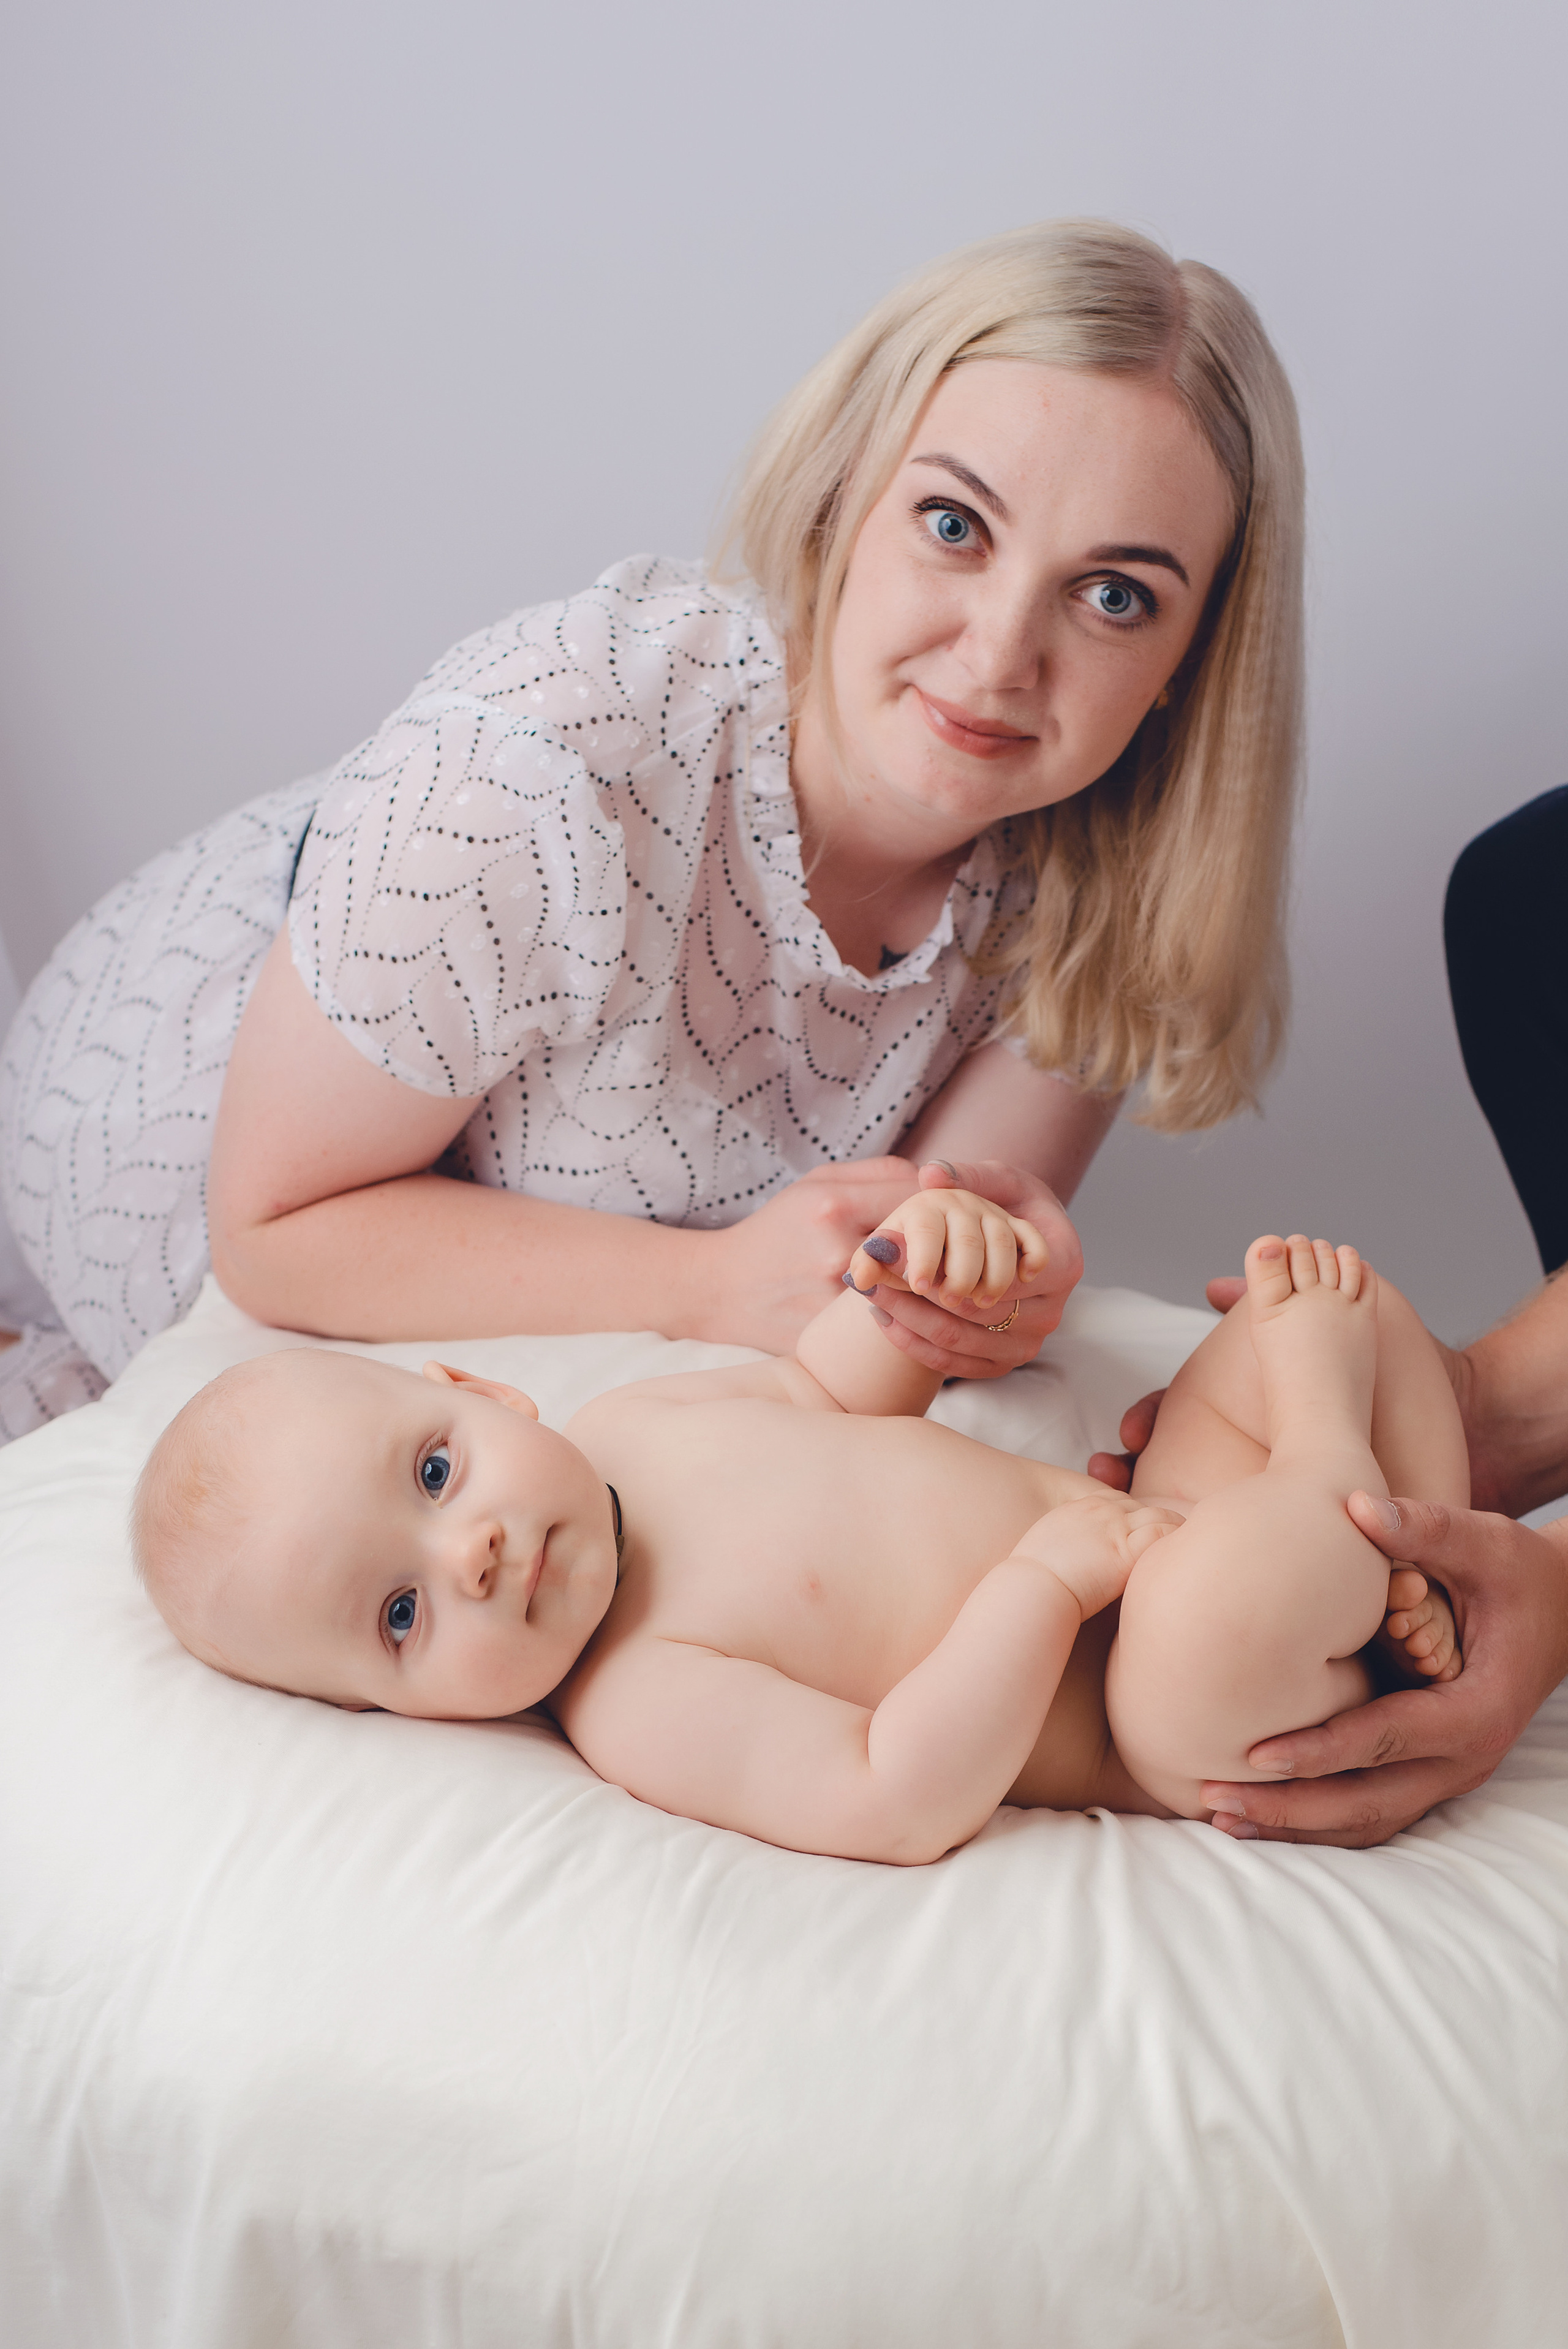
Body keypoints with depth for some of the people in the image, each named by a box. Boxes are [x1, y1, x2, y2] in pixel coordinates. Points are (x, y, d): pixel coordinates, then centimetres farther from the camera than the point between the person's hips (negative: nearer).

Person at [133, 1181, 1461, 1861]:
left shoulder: (631, 1418, -2)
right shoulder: (634, 1707, -24)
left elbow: (831, 1390, 15)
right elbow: (899, 1805, -33)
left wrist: (918, 1258, -6)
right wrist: (1046, 1576, -31)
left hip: (1151, 1516, 8)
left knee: (1326, 1283, 13)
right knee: (1218, 1596, -44)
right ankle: (1325, 1466, -14)